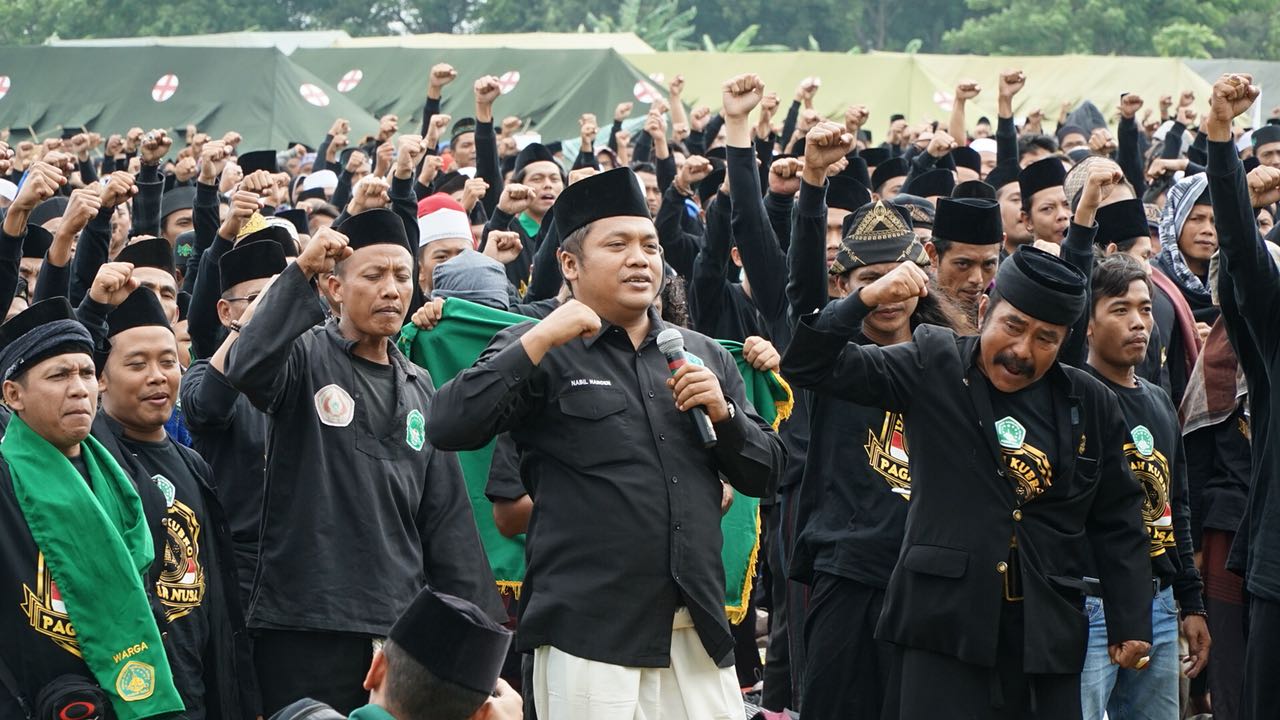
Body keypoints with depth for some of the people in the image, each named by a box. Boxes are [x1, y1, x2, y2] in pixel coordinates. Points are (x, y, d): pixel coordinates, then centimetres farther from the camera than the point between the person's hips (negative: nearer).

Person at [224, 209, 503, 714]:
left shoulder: (419, 389, 16)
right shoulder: (305, 356, -1)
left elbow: (446, 517, 15)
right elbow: (248, 368, -26)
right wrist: (300, 273, -22)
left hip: (402, 625, 5)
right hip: (306, 622, -5)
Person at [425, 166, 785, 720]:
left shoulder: (704, 356, 17)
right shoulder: (541, 354, 3)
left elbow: (763, 475, 18)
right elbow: (448, 429, -11)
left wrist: (724, 413, -2)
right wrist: (541, 338, -14)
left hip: (700, 637, 4)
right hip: (589, 639, -4)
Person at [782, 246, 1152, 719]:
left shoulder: (1090, 405, 8)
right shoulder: (933, 369, 1)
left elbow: (1118, 522, 14)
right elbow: (810, 366, -3)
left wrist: (1131, 623, 9)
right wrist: (866, 300, -18)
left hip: (1049, 637, 3)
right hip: (949, 624, -3)